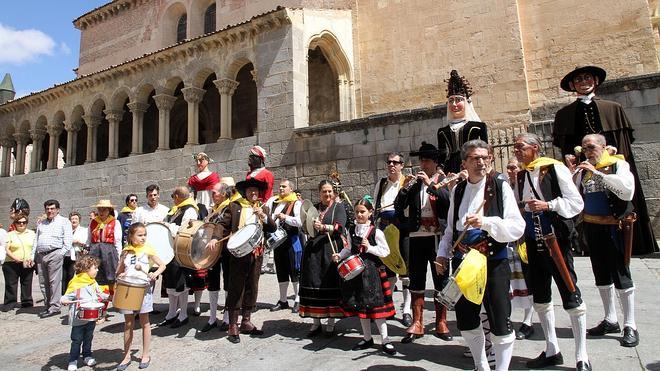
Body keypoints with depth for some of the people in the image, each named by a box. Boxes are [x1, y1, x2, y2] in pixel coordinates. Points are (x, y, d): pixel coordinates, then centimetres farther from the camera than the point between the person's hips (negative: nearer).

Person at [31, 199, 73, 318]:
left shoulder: (64, 221, 5)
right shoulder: (41, 223, 24)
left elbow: (68, 241, -3)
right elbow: (35, 241, 21)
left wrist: (61, 254, -11)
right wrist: (32, 256, 12)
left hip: (54, 254, -6)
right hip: (40, 255, 6)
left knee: (54, 281, -9)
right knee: (45, 282, 8)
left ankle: (54, 307, -7)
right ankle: (47, 306, 14)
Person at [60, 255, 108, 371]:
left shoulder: (93, 282, 7)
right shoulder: (75, 283, -16)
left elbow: (99, 294, 17)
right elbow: (66, 297, -18)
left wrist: (108, 297, 4)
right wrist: (65, 301, -38)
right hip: (79, 318, -6)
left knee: (88, 338, 18)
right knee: (77, 340, 5)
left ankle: (87, 356, 32)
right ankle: (73, 361, 19)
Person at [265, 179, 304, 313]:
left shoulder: (296, 203, -6)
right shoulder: (273, 201, 12)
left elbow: (300, 222, -16)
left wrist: (286, 217, -23)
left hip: (292, 241, -6)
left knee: (294, 271, 0)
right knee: (281, 271, 14)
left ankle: (298, 300, 12)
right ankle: (283, 300, 26)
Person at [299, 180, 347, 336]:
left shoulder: (339, 208, 5)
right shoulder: (313, 208, 15)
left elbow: (339, 228, -9)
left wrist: (323, 227, -25)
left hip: (331, 250, -3)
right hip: (313, 251, 3)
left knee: (331, 285, -1)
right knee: (314, 285, 4)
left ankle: (331, 322, 13)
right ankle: (316, 322, 16)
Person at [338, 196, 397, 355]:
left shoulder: (376, 232, -9)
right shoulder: (352, 231, 6)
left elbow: (386, 251, -8)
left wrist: (369, 248, -19)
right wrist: (339, 255, 1)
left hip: (372, 270, -5)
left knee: (376, 305, -3)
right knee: (360, 305, 12)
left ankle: (385, 340, 11)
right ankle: (367, 338, 28)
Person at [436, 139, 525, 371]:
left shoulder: (500, 186, -5)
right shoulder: (458, 191, 8)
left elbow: (517, 227, -12)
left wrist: (485, 222, -25)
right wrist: (443, 254, 7)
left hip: (493, 263, -5)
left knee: (500, 324, 3)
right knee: (466, 322, 15)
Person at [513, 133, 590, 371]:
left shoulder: (555, 168, -8)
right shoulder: (520, 175, 9)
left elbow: (576, 202, -12)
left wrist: (548, 205, -23)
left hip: (556, 239, -6)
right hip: (533, 242, 7)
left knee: (571, 297, 1)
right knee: (540, 297, 13)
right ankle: (552, 351, 28)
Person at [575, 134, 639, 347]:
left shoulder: (618, 165, -7)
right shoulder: (584, 171, 9)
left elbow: (627, 190, -24)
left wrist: (597, 173, -24)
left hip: (614, 227, -6)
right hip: (592, 228, 6)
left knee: (620, 275, -1)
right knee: (601, 275, 14)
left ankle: (630, 326, 11)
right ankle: (610, 321, 27)